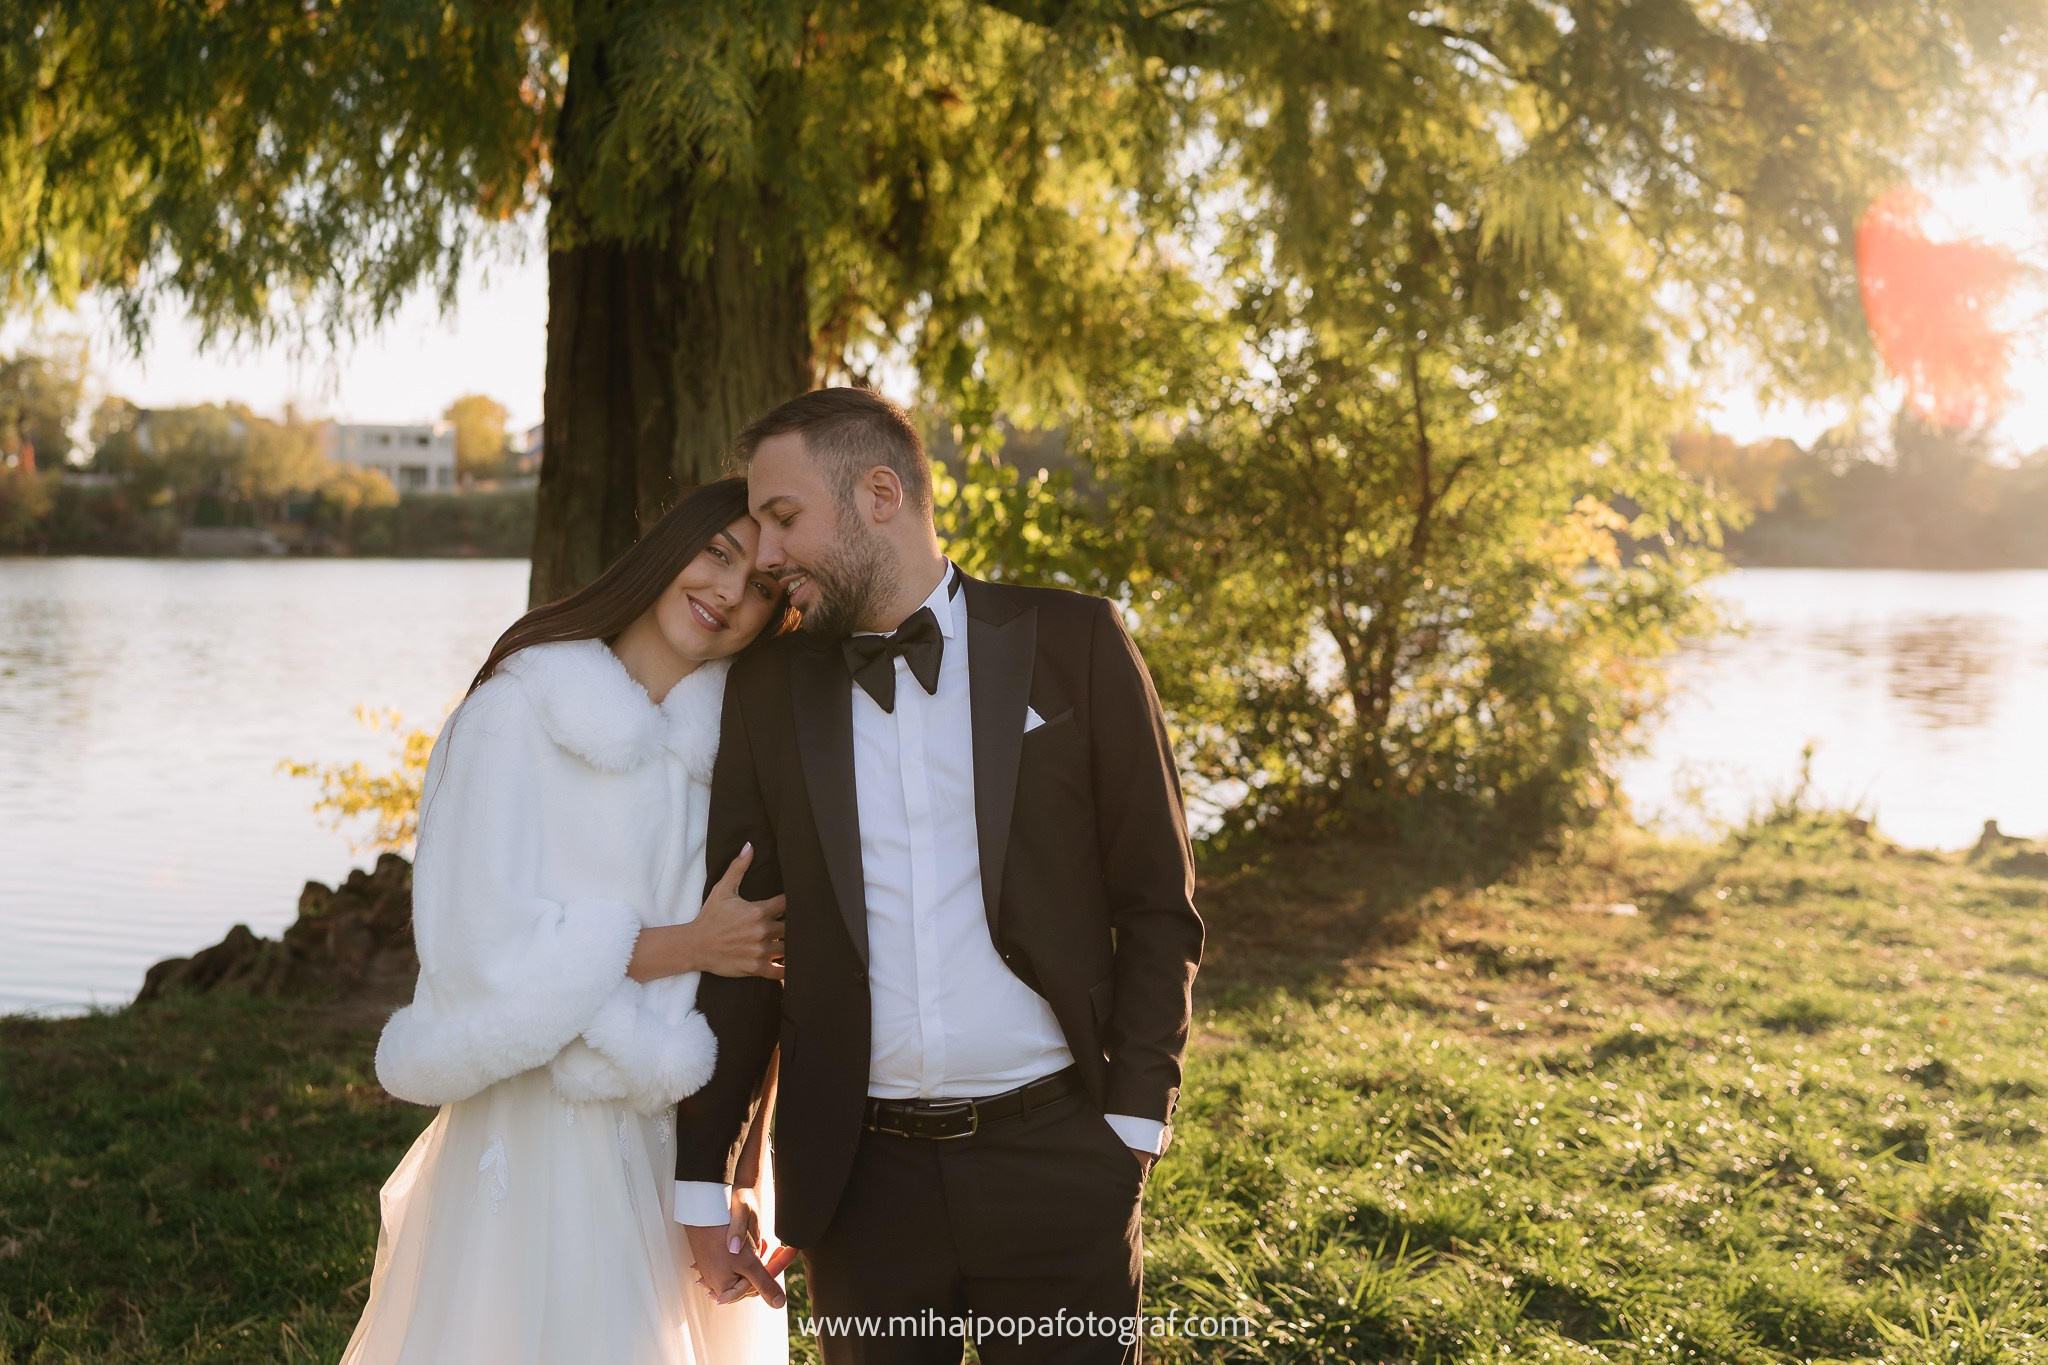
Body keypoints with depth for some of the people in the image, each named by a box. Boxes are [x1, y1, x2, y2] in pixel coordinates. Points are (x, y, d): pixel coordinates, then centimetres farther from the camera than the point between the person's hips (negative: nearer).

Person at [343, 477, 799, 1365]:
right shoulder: (520, 710, -7)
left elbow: (762, 971, 3)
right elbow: (491, 945, -12)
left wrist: (745, 1151, -4)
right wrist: (690, 943, -11)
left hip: (689, 1133, 4)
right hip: (547, 1135, -4)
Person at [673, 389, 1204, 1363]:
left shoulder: (1073, 645, -2)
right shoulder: (767, 687, 5)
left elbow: (1158, 907, 0)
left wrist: (1134, 1120, -6)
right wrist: (701, 1180, 4)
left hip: (1055, 1158, -2)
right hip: (860, 1173, 2)